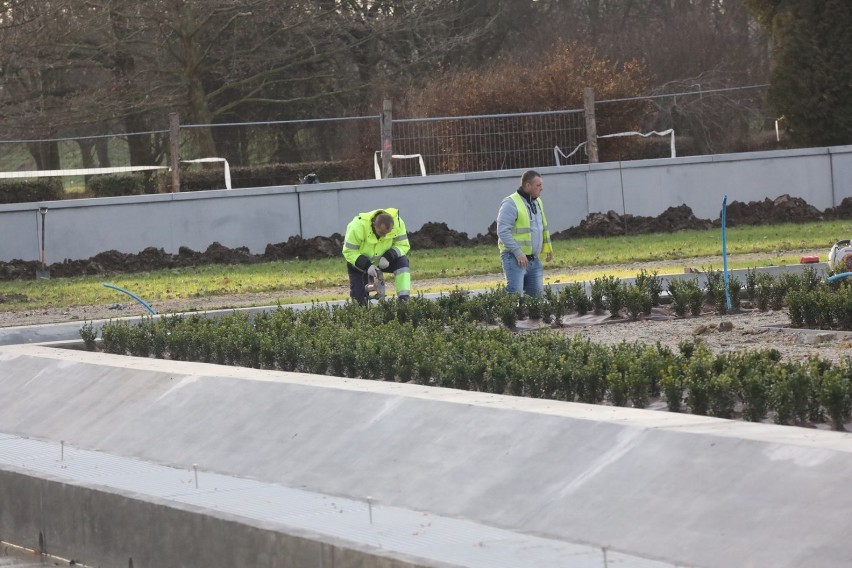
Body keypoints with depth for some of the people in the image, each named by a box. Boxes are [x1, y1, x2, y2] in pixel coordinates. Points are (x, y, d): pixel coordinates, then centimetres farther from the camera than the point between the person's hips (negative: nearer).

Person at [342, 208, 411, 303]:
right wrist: (367, 266, -38)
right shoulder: (358, 226, -35)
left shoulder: (397, 223, -26)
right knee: (359, 297, -12)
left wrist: (388, 257, -35)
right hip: (359, 260, -2)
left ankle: (404, 300, -26)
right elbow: (349, 252, -27)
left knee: (402, 262, -26)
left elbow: (403, 245, -17)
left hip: (382, 260, 2)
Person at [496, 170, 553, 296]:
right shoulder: (511, 204, -13)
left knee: (536, 293, 7)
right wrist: (518, 253, -24)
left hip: (534, 259, 9)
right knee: (515, 294, -17)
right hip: (515, 258, -9)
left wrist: (547, 247, 17)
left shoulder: (537, 202, 15)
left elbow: (543, 227, 28)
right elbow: (503, 231, -20)